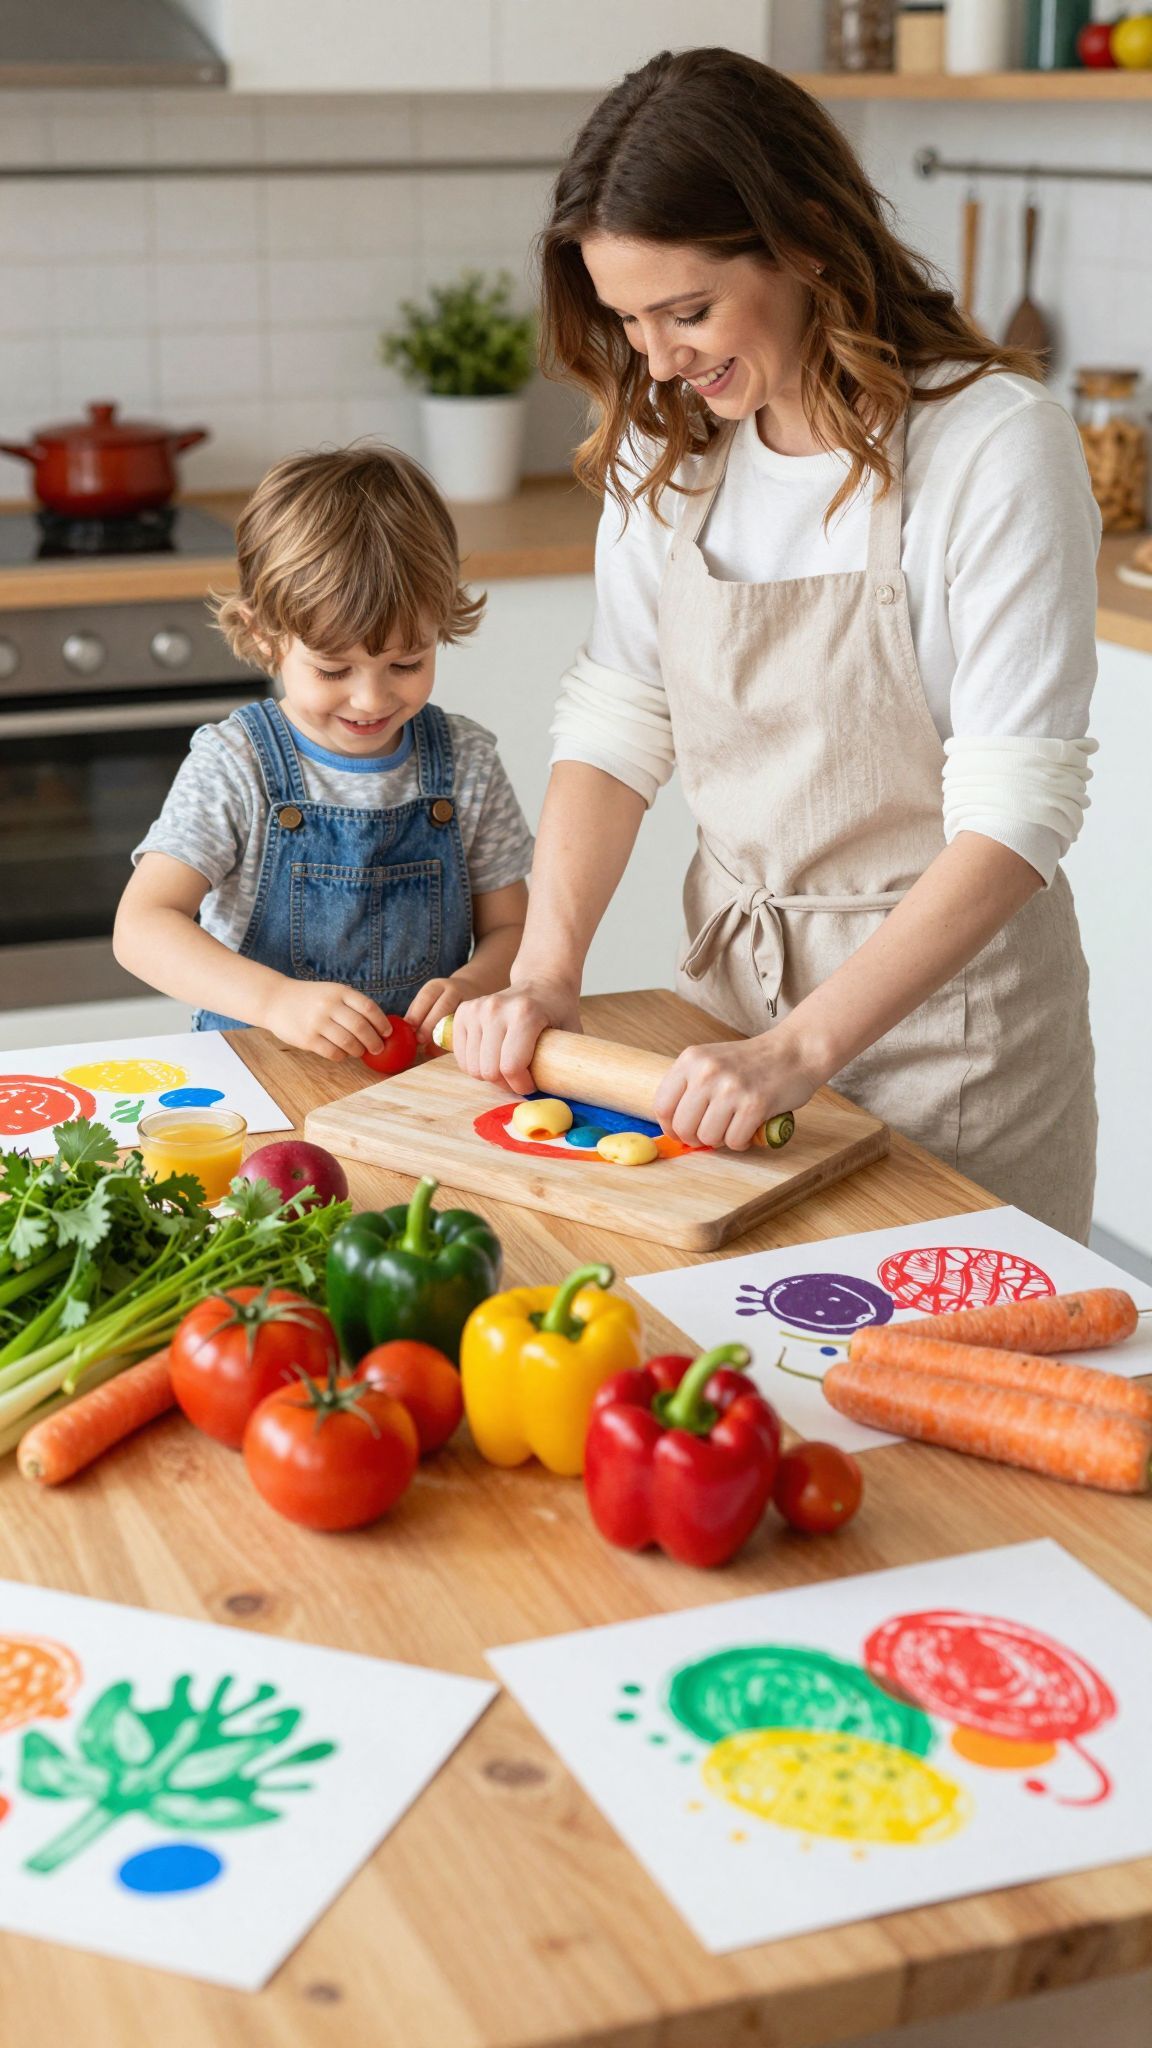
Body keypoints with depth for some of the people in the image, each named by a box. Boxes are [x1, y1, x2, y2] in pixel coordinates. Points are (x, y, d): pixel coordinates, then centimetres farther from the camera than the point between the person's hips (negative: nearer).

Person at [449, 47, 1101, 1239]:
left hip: (940, 996, -5)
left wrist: (800, 1048, -28)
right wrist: (546, 970, -12)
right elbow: (615, 723, 1)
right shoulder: (667, 444, 0)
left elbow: (1014, 820, -21)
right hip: (730, 968, 5)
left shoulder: (996, 447, -18)